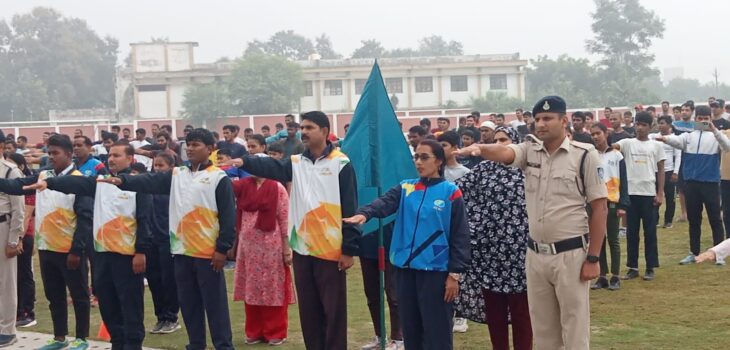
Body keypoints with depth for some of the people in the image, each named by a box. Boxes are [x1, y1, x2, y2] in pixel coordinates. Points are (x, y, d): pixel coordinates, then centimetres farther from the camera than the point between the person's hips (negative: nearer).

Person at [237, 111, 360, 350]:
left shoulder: (340, 164, -4)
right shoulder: (295, 163, 10)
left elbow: (350, 208, -7)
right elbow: (271, 167, -9)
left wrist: (349, 249, -11)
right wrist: (244, 162, -29)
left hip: (331, 249, -5)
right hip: (302, 248, 5)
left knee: (333, 308, 2)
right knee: (308, 308, 13)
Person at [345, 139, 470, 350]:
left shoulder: (450, 192, -2)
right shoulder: (405, 188, 8)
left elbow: (459, 236, -3)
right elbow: (384, 203, -12)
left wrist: (455, 273, -7)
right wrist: (364, 214, -33)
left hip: (435, 271, -4)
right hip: (405, 269, 4)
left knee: (436, 333, -1)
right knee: (410, 330, 12)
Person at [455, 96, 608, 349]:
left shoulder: (584, 155, -7)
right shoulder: (530, 150, 5)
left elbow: (599, 207, -7)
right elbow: (504, 153, -16)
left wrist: (593, 258, -10)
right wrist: (480, 149, -40)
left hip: (571, 255, -5)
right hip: (535, 254, 5)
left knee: (574, 328, 4)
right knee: (542, 329, 14)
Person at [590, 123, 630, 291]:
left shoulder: (616, 155, 1)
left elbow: (623, 181, 0)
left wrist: (623, 205, -7)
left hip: (612, 202, -2)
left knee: (613, 240, 4)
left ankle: (615, 277, 10)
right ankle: (602, 276, 13)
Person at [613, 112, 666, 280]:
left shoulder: (656, 146, 4)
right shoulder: (627, 143, 5)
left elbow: (660, 170, 5)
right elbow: (612, 147, -14)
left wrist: (660, 193, -1)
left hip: (649, 193, -1)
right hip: (631, 192, 1)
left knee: (650, 232, 4)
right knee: (631, 232, 7)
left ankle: (650, 268, 11)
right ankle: (633, 267, 14)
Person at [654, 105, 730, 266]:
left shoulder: (715, 135, 0)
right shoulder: (689, 135, 6)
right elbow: (677, 141, -13)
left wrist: (714, 130, -32)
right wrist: (665, 139, -37)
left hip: (710, 182, -2)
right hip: (691, 182, 3)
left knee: (715, 219, 1)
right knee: (693, 219, 10)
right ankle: (694, 253, 19)